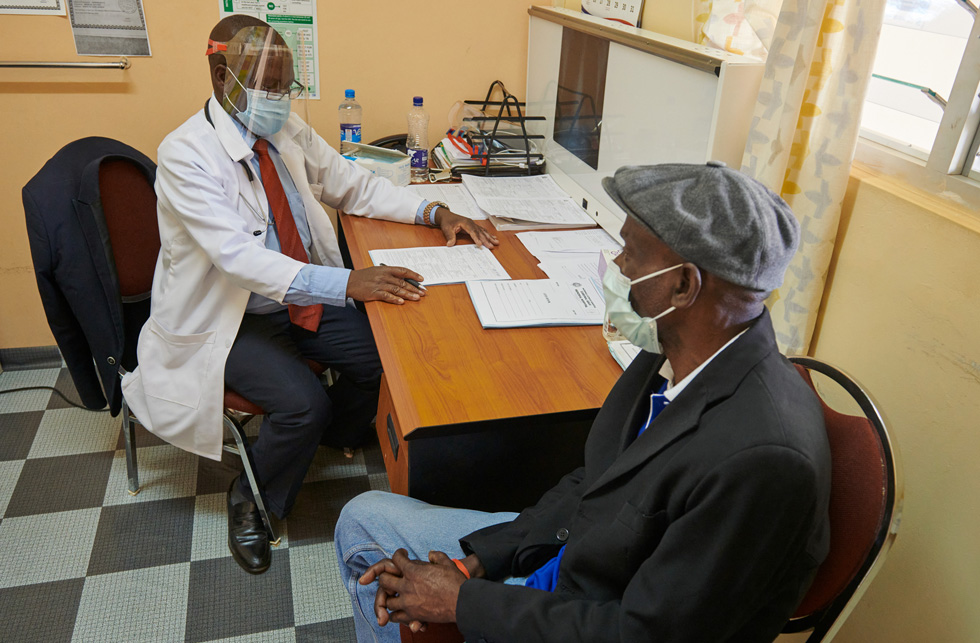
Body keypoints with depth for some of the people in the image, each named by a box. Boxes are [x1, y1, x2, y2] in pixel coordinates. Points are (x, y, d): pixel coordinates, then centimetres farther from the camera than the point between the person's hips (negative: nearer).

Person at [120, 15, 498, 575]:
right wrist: (347, 283, -43)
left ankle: (334, 438, 23)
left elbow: (352, 184, 7)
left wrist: (435, 212, -8)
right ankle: (251, 499, 7)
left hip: (302, 296, 6)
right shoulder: (186, 156, -21)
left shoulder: (288, 131, -1)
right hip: (232, 316, -6)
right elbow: (239, 256, -32)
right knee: (303, 403, -25)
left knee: (386, 358, -11)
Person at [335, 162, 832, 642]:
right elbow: (596, 482, 3)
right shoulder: (676, 351, -8)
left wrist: (462, 601, -17)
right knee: (364, 518, 12)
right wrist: (474, 561, -6)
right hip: (563, 552, 7)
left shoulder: (765, 459, -34)